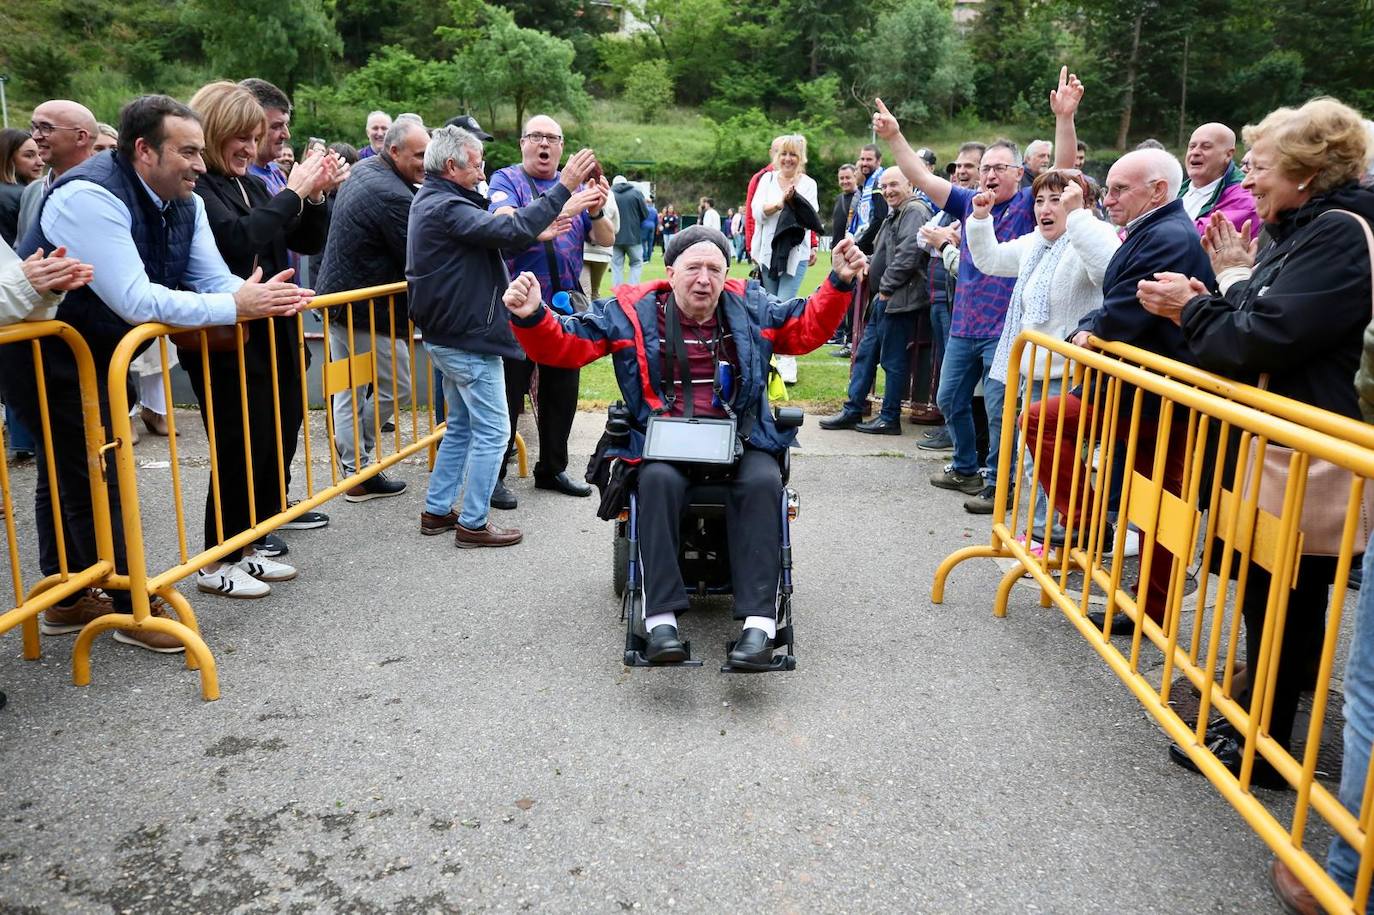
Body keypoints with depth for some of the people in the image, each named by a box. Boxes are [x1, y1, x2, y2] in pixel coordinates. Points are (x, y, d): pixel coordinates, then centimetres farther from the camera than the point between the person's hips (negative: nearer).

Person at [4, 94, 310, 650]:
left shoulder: (186, 205, -2)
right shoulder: (91, 196, -28)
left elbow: (216, 281, -6)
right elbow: (135, 301, -35)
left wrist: (265, 298, -28)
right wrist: (236, 305, -34)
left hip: (95, 353, 9)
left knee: (67, 472, 18)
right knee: (94, 475, -6)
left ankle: (65, 600, 31)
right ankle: (136, 609, 4)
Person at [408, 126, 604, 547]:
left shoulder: (433, 200, 14)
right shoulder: (445, 207, -20)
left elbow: (495, 226, 12)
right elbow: (511, 231, -29)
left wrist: (564, 208, 4)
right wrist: (563, 188, -25)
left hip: (448, 337, 11)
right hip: (469, 340, -11)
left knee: (461, 427, 20)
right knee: (491, 432, -2)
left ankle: (437, 511, 26)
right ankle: (473, 524, 5)